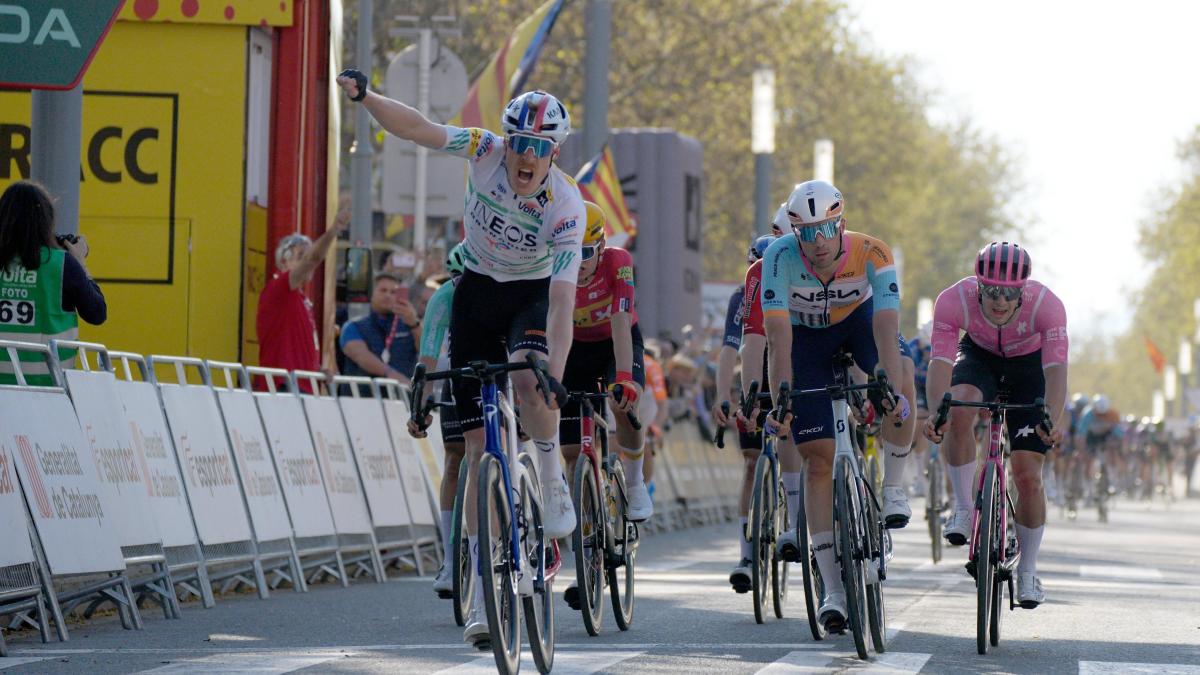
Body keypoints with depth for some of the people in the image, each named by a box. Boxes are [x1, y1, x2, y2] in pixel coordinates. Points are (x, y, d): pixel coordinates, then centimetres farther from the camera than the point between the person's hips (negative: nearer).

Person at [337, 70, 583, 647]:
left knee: (529, 378, -38)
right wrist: (364, 97, -44)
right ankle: (484, 589, 1)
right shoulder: (487, 152, -20)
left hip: (533, 295, -2)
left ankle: (553, 479, -8)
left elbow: (563, 301, -31)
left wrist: (556, 377, -40)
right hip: (478, 292, 2)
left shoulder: (566, 208, -26)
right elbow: (416, 128, -26)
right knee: (480, 445, -4)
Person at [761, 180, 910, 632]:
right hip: (806, 334, -1)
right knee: (819, 457, -9)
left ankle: (893, 487, -11)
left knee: (901, 374, -33)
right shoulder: (780, 257, -32)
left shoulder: (871, 255, -32)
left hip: (858, 320, 1)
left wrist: (894, 391, -52)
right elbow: (779, 336, -37)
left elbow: (886, 329, -40)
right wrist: (779, 401, -46)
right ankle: (833, 589, -8)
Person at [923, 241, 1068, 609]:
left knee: (1028, 476, -7)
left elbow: (1056, 370, -42)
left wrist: (1052, 421, -58)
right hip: (979, 357, 1)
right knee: (959, 410, -35)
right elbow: (941, 362, -38)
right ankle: (963, 508, -17)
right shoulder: (954, 300, -32)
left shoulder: (1047, 305, -35)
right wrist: (934, 412, -55)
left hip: (1030, 366, -1)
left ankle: (1028, 572, 12)